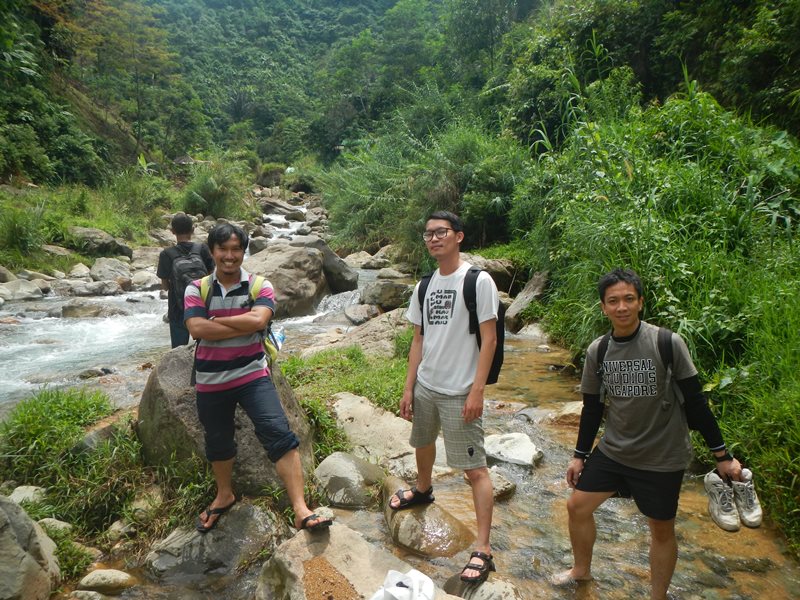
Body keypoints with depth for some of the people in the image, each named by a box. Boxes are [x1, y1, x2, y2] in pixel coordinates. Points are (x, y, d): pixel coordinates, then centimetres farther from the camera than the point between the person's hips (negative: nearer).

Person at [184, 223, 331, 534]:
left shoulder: (259, 286, -4)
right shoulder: (197, 289, -1)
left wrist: (216, 320, -14)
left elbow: (258, 320, -23)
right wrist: (245, 325, -17)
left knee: (279, 434, -16)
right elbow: (197, 329, -18)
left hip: (252, 375, -2)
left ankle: (301, 510, -12)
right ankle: (224, 495, 47)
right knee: (218, 442, 20)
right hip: (210, 381, 3)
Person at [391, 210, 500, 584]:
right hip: (425, 386, 7)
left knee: (475, 469, -2)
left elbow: (489, 339, -13)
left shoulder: (478, 281, -11)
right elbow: (419, 339, 11)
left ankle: (483, 550, 6)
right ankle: (423, 489, 55)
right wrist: (409, 387, 7)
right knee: (422, 442, 26)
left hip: (459, 394, -7)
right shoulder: (425, 285, 8)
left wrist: (477, 391, -17)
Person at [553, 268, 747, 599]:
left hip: (662, 457, -4)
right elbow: (592, 407, 5)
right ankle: (581, 570, 37)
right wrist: (580, 455, 9)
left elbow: (694, 401, -9)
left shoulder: (667, 343, -17)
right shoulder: (597, 350, -5)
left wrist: (722, 454, -6)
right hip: (613, 451, 4)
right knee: (577, 506, 9)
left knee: (662, 529, 11)